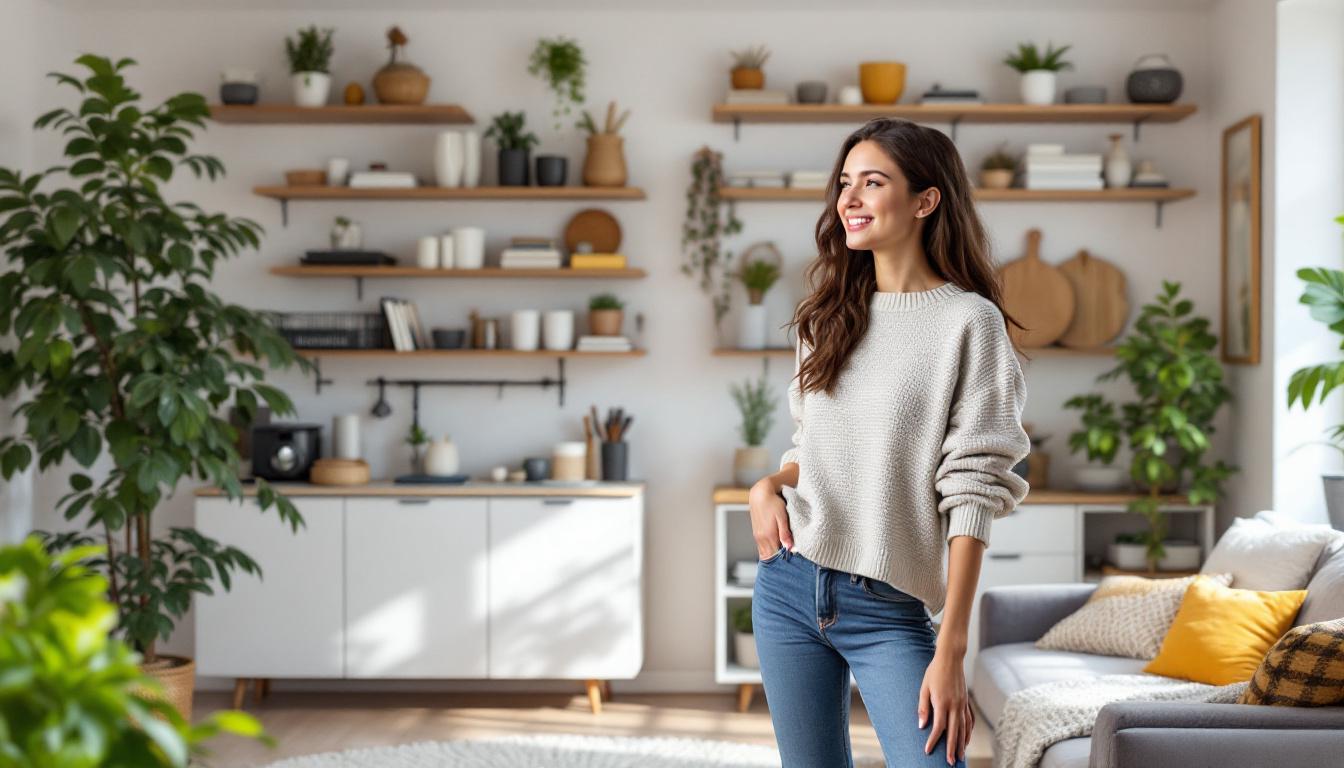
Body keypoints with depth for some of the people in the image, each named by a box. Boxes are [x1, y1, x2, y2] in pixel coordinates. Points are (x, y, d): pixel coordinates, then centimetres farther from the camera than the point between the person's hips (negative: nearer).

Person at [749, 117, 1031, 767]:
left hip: (889, 610, -5)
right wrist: (769, 486, -3)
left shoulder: (968, 322, -8)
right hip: (788, 586, 5)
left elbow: (971, 494, -12)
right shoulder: (832, 315, 11)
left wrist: (950, 652, -17)